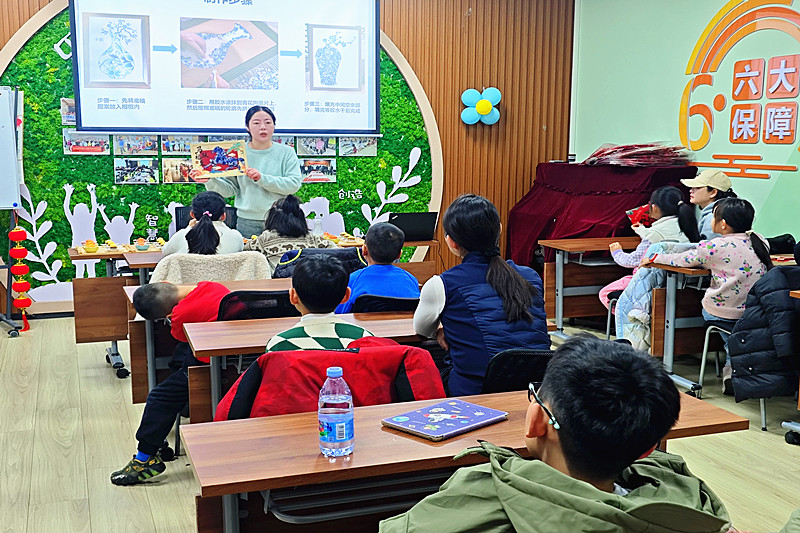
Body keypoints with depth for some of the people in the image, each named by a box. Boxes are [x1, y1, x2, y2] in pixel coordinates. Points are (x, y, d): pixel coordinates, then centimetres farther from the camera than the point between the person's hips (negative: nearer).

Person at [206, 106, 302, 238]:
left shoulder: (286, 152, 2)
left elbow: (294, 184, -11)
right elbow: (229, 189, 3)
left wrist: (262, 178, -18)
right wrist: (209, 180, -14)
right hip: (247, 223, 1)